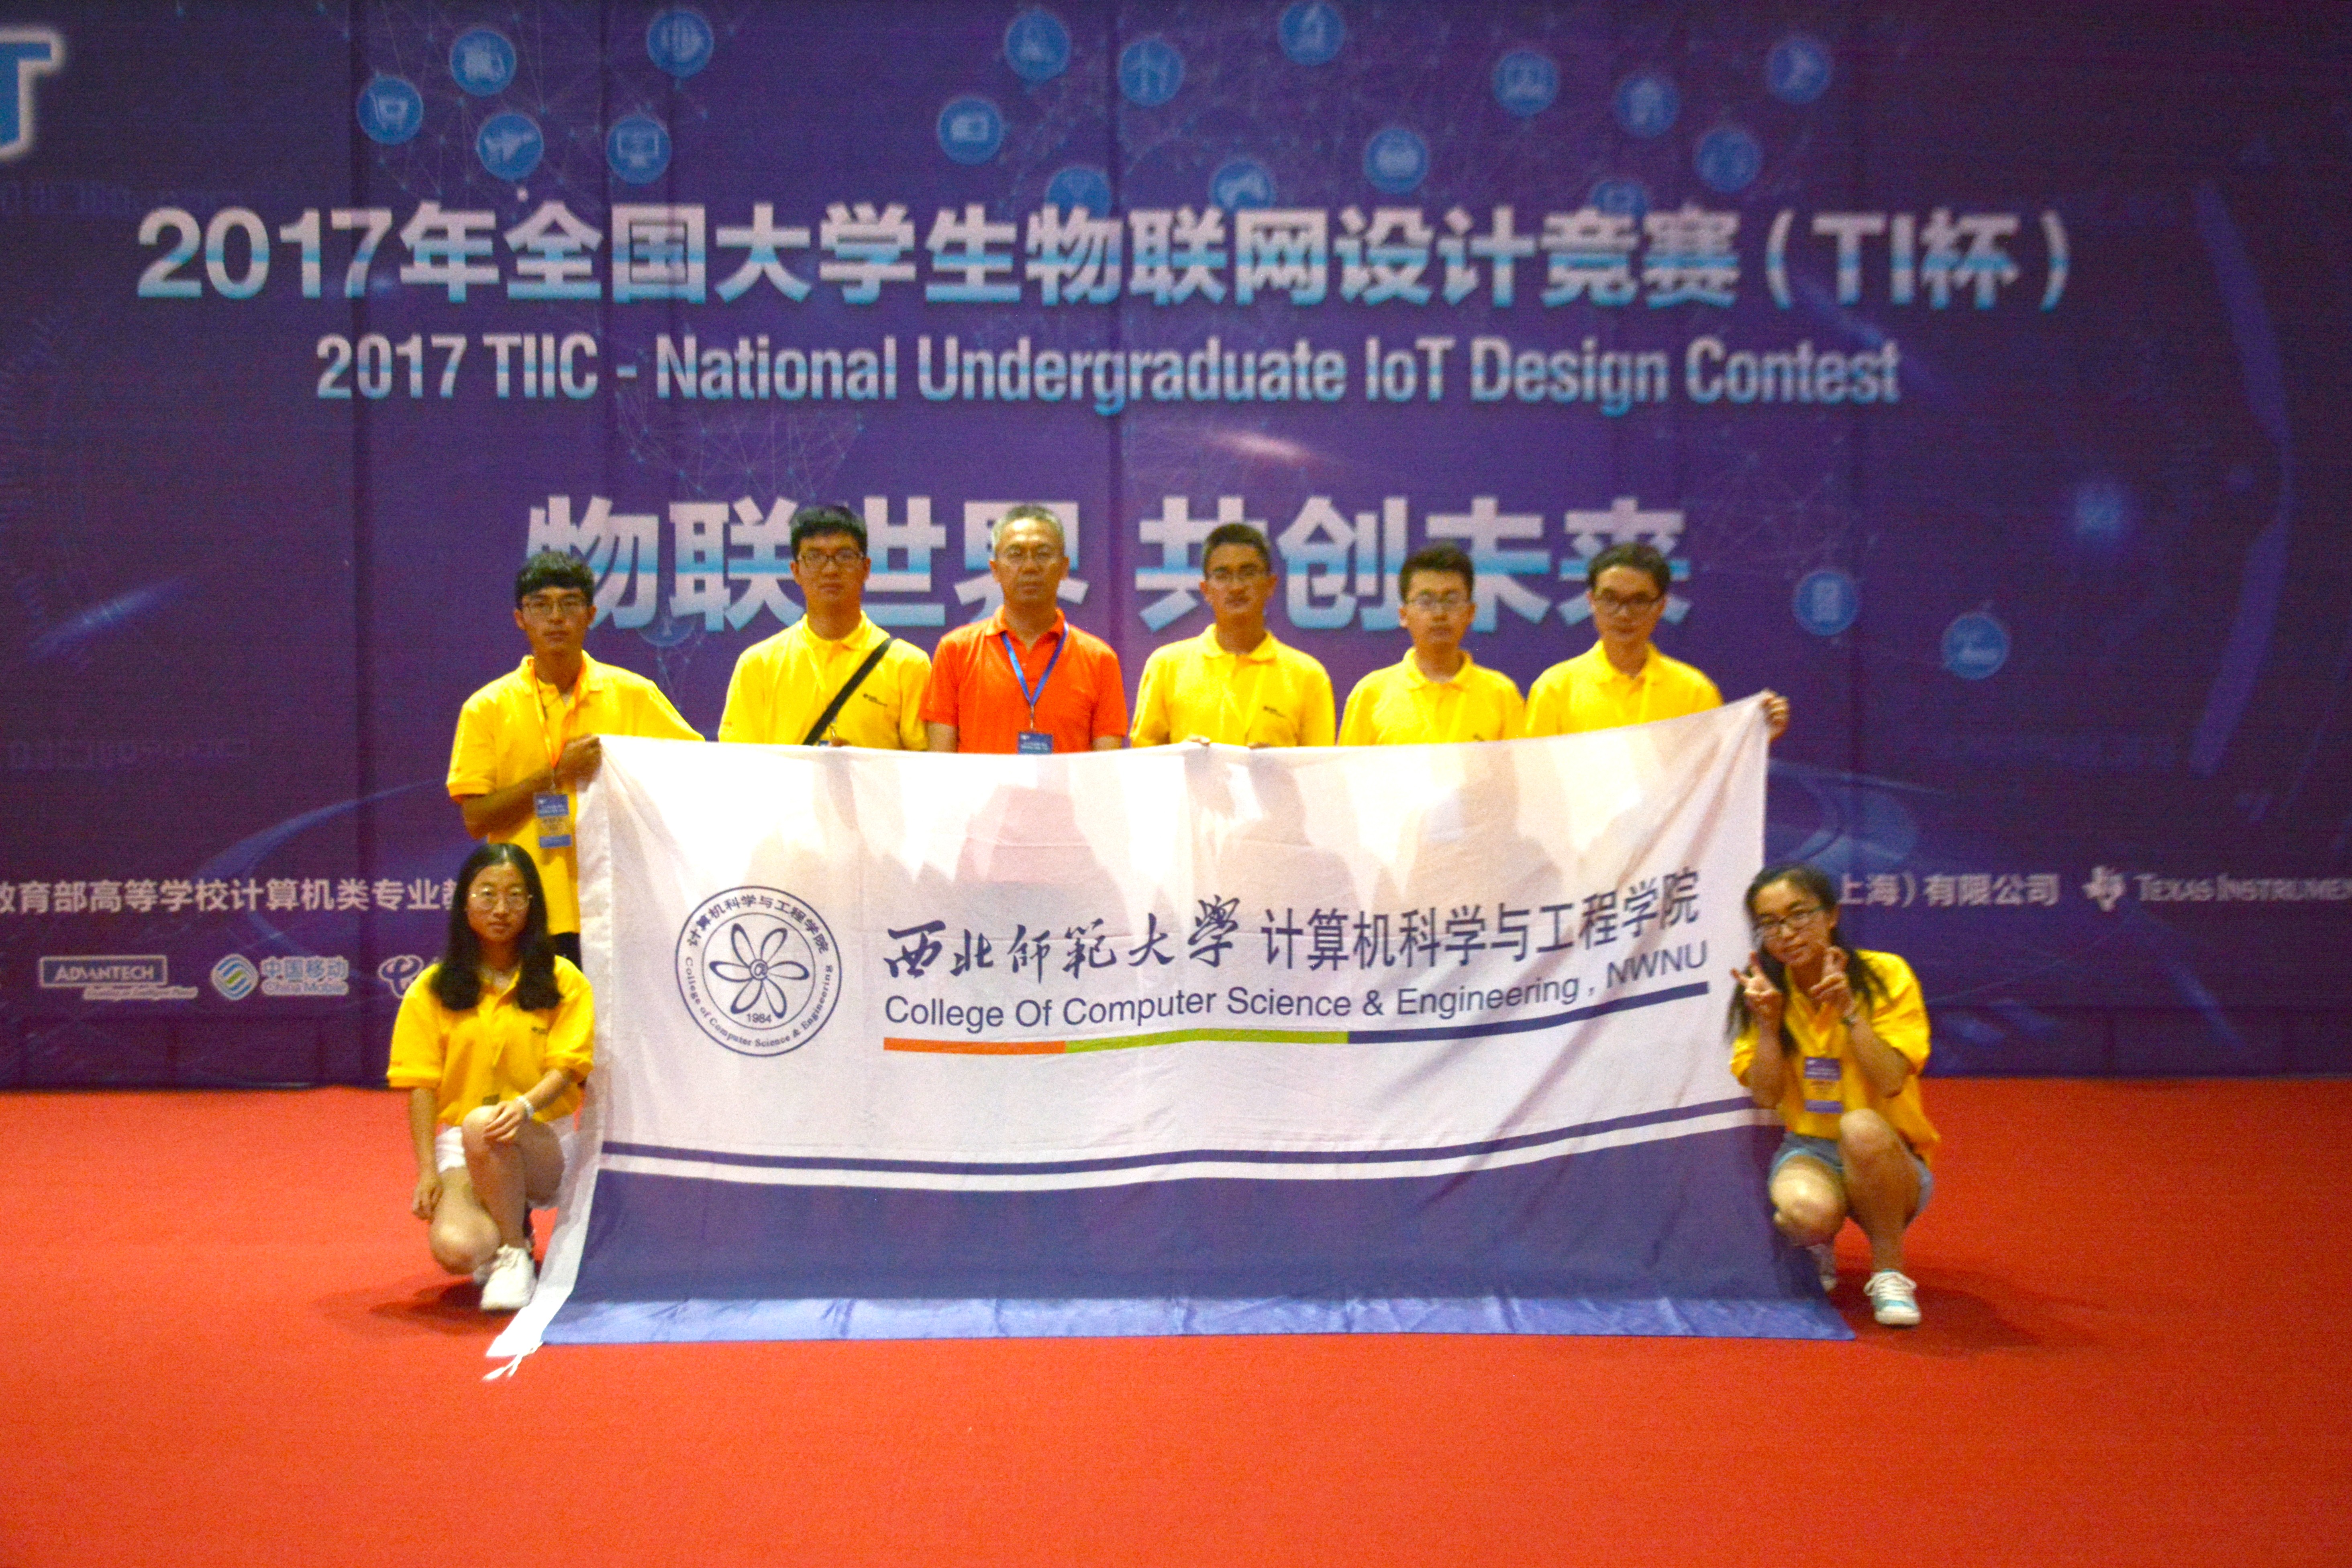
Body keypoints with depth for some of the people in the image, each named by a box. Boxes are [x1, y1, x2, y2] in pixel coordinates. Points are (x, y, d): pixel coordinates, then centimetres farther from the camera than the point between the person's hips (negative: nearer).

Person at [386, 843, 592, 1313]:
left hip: (543, 1142, -1)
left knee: (483, 1128, -37)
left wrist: (525, 1106, -27)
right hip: (459, 1148, 2)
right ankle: (507, 1230, 10)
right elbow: (421, 1086, 2)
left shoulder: (562, 980, 3)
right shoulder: (433, 990, 6)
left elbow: (566, 1067, -6)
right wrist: (428, 1172, -8)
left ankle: (515, 1255, -14)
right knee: (454, 1248, -29)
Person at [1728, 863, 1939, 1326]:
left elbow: (1889, 1082, -18)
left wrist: (1848, 1008, -26)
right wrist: (1768, 1022, -19)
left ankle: (1889, 1271, -16)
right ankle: (1815, 1244, 6)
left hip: (1887, 1161, -1)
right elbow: (1765, 1096, -6)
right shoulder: (1763, 991, 1)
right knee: (1808, 1209, -35)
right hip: (1806, 1151, 2)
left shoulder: (1886, 975, -8)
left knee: (1861, 1126, -38)